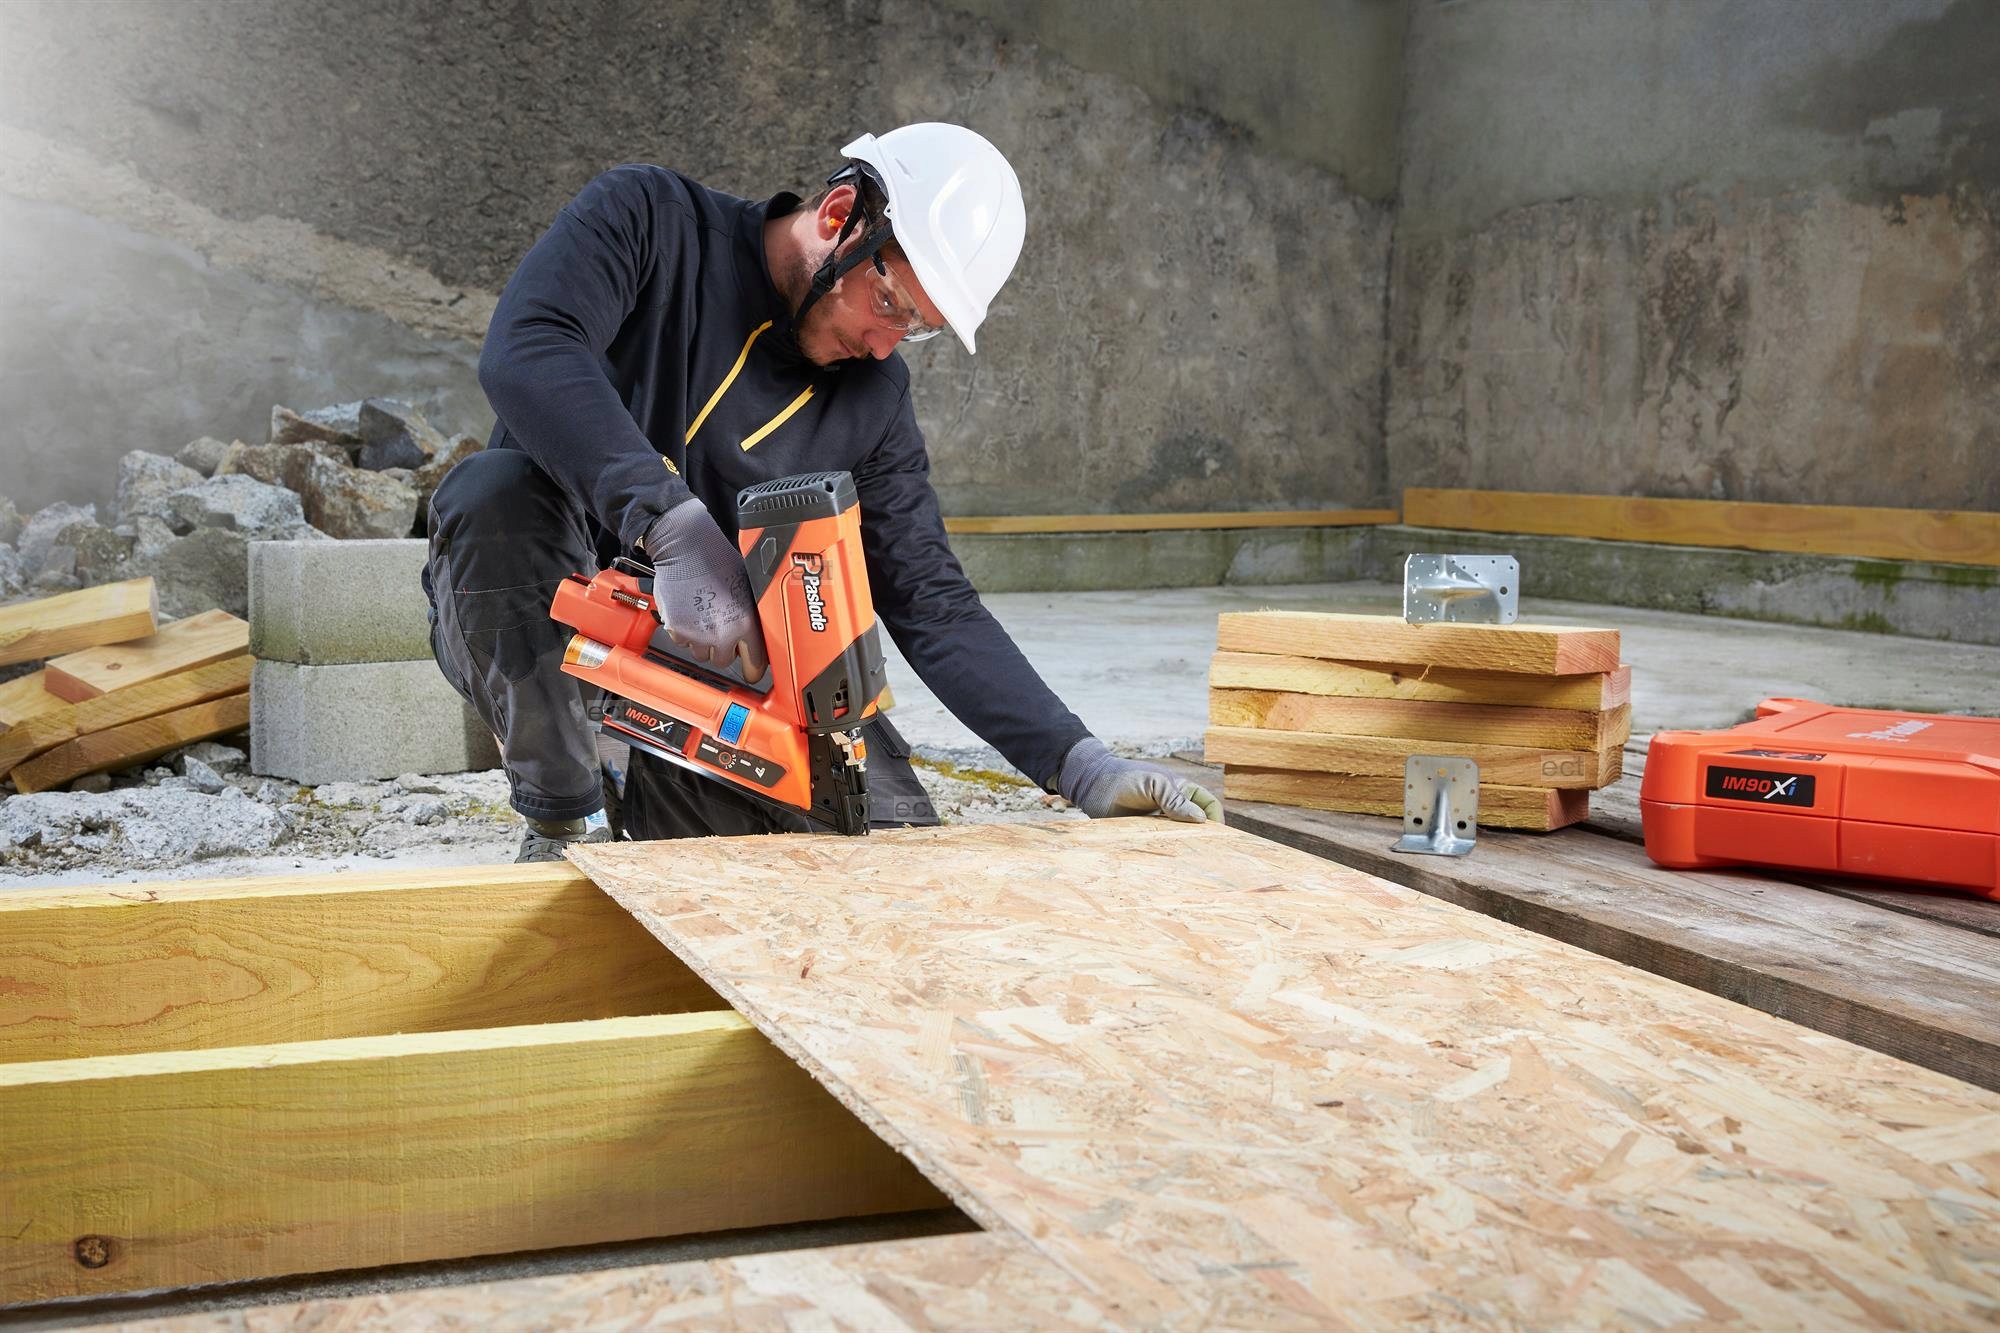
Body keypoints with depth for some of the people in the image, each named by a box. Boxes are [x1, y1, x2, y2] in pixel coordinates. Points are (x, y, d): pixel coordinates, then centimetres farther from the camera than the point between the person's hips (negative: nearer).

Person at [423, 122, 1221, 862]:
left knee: (892, 834, -13)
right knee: (497, 489, -34)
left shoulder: (875, 394, 0)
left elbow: (931, 604, -1)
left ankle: (654, 806, 14)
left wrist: (1081, 766, -13)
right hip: (527, 641, -3)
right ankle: (565, 821, -16)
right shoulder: (649, 220, -11)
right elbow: (525, 351, -30)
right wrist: (674, 525, -42)